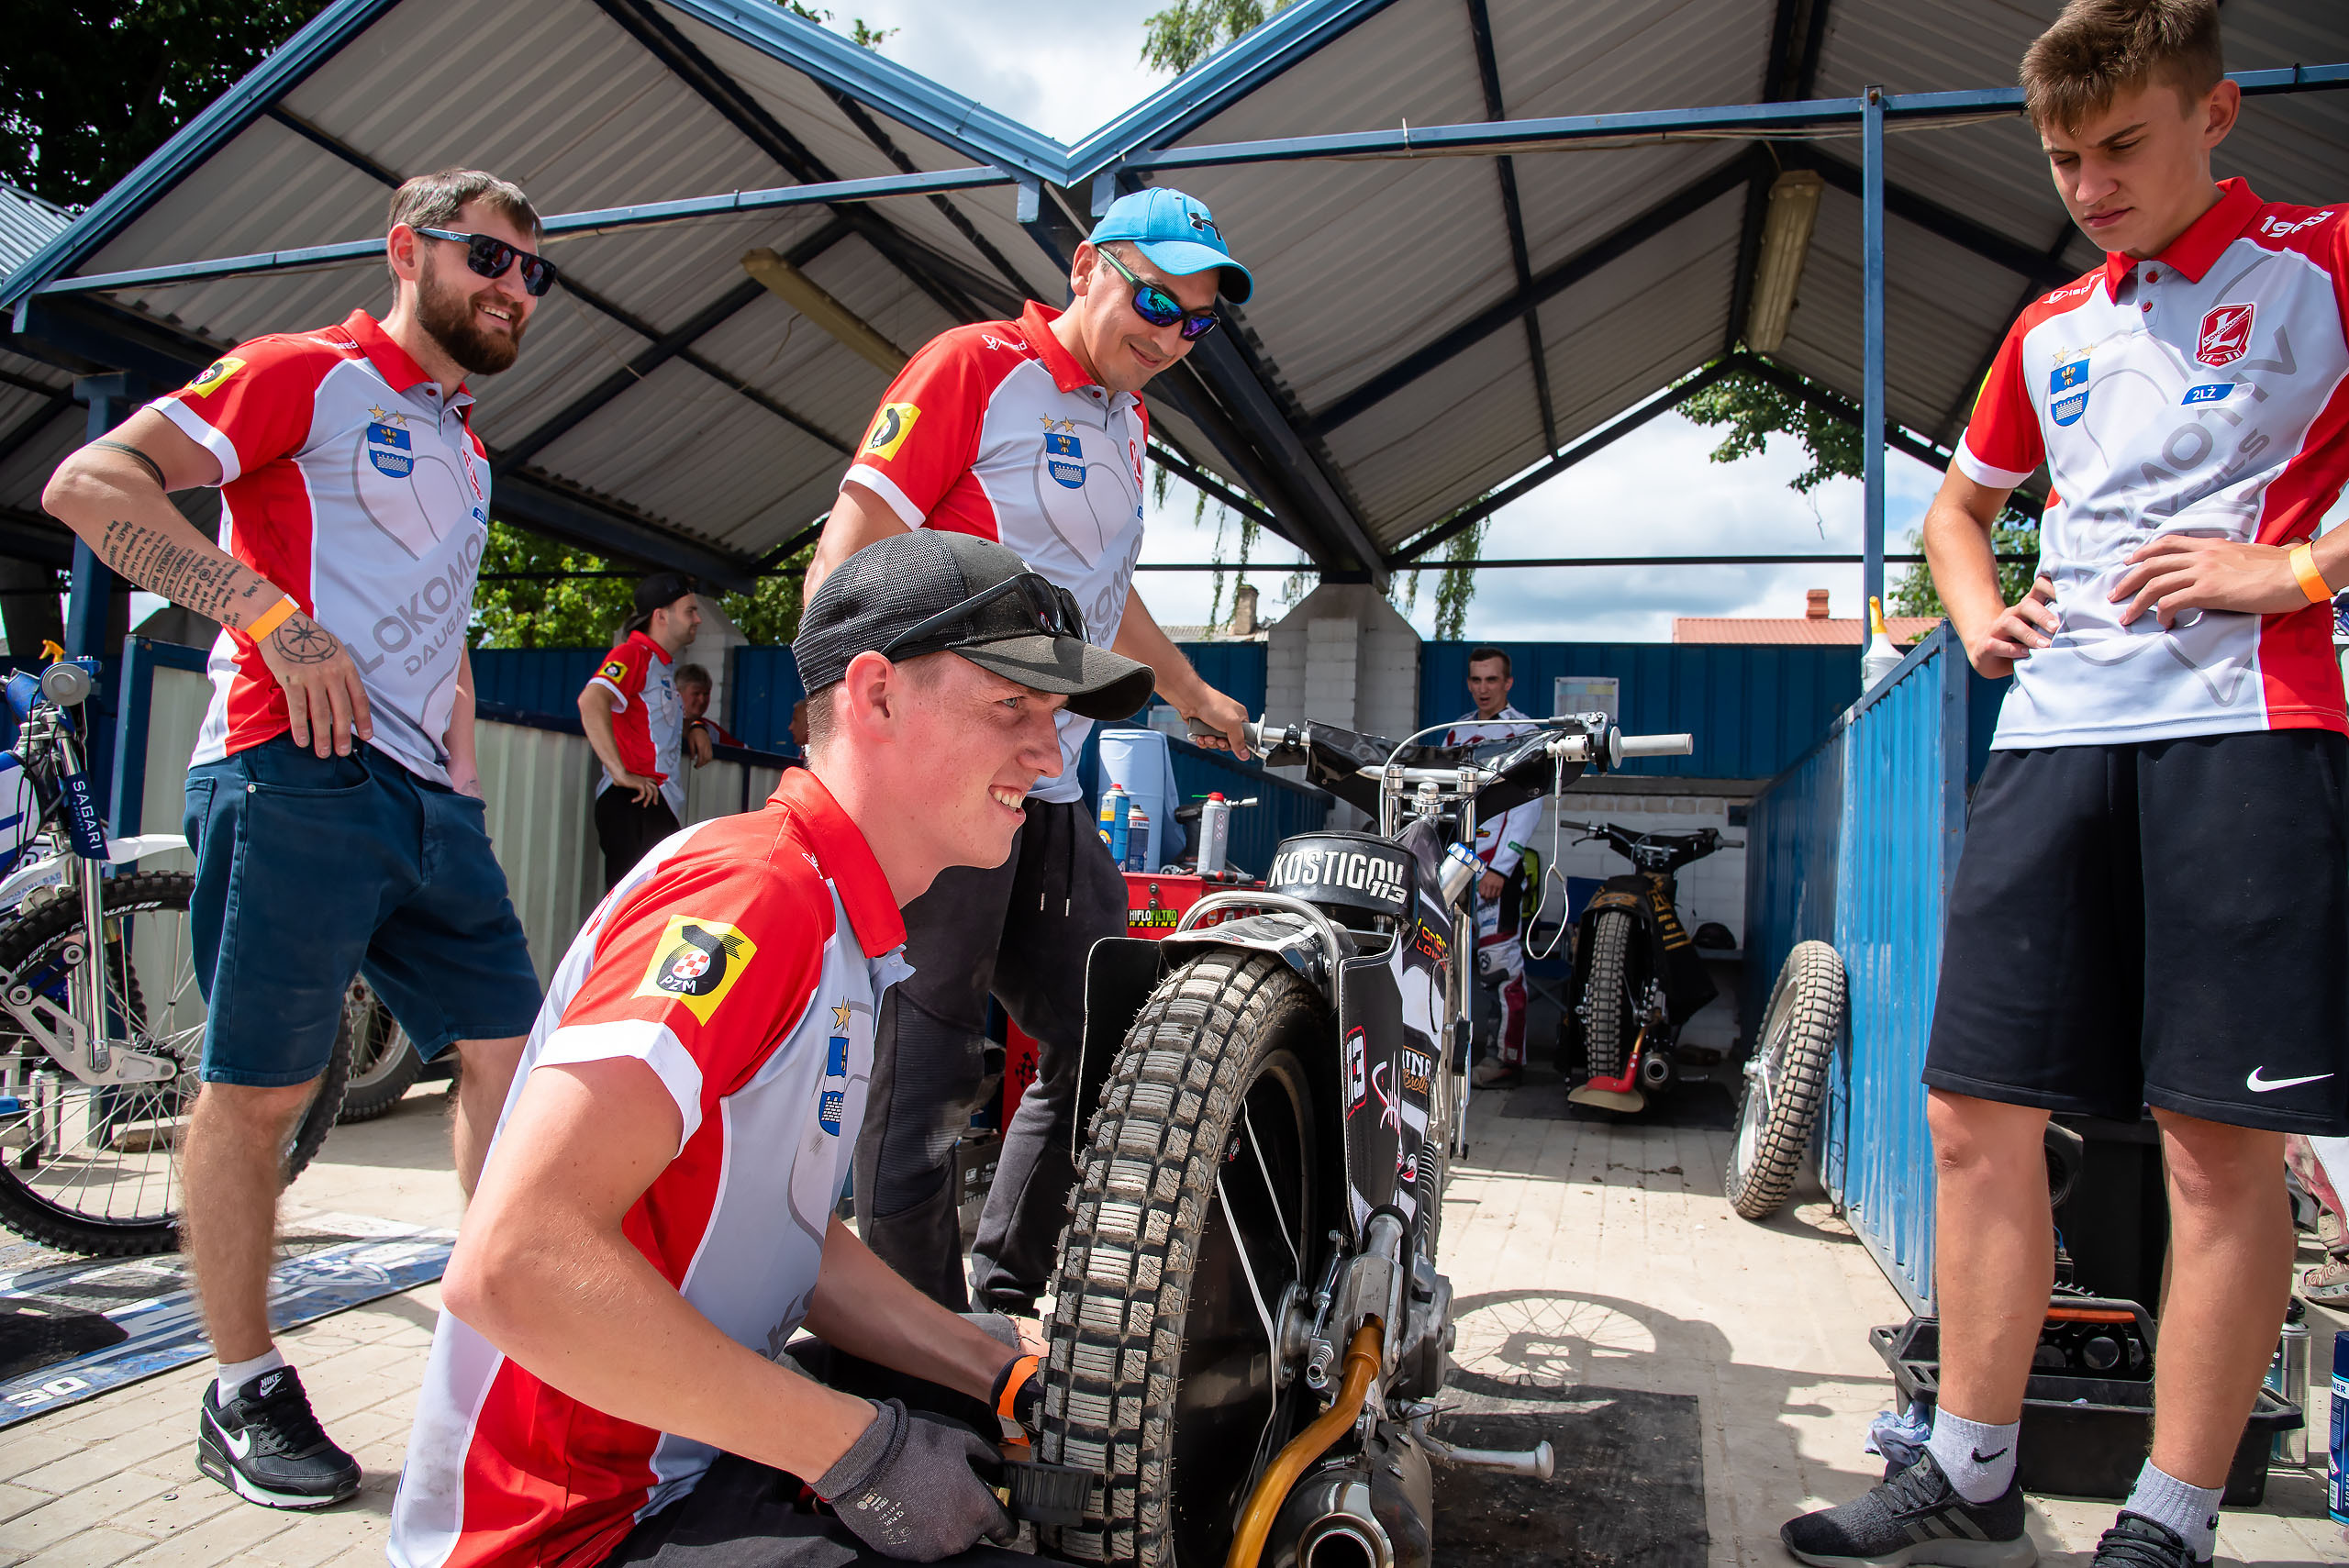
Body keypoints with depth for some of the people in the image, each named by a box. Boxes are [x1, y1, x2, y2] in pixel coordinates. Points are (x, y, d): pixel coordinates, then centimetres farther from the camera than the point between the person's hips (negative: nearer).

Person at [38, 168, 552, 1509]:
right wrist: (273, 612, -18)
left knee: (514, 1052, 5)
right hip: (299, 772, -8)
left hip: (430, 798, 8)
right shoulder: (311, 373, 1)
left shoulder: (467, 449, 25)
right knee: (260, 1085, -1)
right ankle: (246, 1395, 12)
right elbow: (90, 483, -9)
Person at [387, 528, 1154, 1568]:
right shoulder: (753, 889, -23)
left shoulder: (844, 932, 10)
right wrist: (862, 1451, -24)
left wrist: (1010, 1376, 0)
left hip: (690, 1436, 10)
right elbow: (513, 1262, -31)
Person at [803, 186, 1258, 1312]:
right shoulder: (976, 364, -4)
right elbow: (845, 559, -11)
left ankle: (1004, 1297, 27)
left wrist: (1195, 696, 45)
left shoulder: (1127, 421, 20)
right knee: (924, 1070, -4)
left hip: (1050, 795, 9)